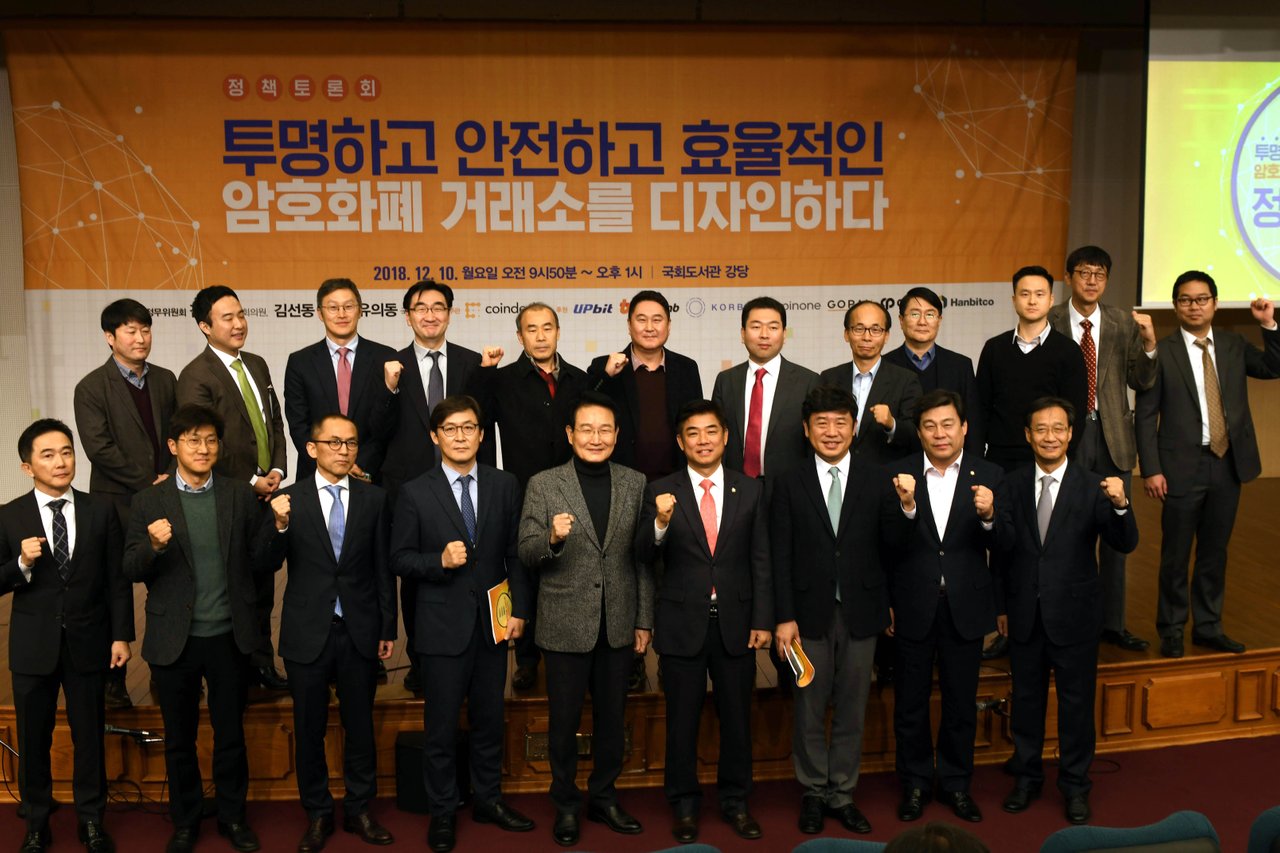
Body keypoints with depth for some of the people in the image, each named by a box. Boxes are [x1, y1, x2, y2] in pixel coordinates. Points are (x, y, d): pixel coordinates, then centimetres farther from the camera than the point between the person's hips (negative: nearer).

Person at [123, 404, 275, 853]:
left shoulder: (241, 495, 2)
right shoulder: (149, 501, 0)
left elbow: (261, 562, 0)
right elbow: (131, 571, -3)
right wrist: (154, 546, -24)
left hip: (229, 638, 0)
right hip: (174, 640, 0)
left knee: (230, 734, 13)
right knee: (179, 739, 13)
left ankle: (232, 815, 30)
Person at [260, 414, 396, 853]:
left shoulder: (373, 499, 2)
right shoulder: (290, 499, -2)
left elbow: (383, 568, 4)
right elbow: (270, 564, -7)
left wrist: (388, 628, 4)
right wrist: (280, 525, -26)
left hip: (360, 631, 1)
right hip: (308, 632, -1)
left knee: (360, 725, 11)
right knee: (309, 729, 10)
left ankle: (359, 810, 25)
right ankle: (318, 815, 25)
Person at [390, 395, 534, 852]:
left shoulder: (505, 485, 3)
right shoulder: (415, 493, -3)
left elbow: (516, 553, 6)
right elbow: (400, 558, -1)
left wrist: (518, 608, 0)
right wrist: (439, 561, -19)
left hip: (492, 620, 2)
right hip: (443, 624, -2)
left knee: (489, 719, 13)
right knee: (442, 724, 5)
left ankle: (489, 798, 30)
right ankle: (442, 813, 19)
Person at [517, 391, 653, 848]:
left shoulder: (635, 484, 3)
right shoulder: (543, 485, -4)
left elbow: (643, 557, 6)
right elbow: (526, 554, -5)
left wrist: (644, 619, 5)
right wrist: (552, 537, -27)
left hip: (618, 624, 2)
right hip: (566, 625, -2)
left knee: (611, 716, 14)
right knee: (564, 720, 8)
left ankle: (604, 798, 31)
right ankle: (566, 805, 25)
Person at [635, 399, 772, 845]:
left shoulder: (750, 490, 3)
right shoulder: (661, 491, -3)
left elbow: (761, 560, 3)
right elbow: (644, 556, -9)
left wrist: (762, 620, -2)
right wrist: (660, 522, -29)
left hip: (735, 622, 2)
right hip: (683, 623, -1)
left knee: (737, 716, 12)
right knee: (682, 719, 9)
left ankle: (735, 801, 28)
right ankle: (684, 805, 24)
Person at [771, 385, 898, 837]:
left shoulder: (876, 481, 0)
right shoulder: (789, 485, -1)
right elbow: (781, 557, -2)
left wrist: (906, 505, -29)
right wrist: (783, 617, -7)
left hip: (860, 612, 1)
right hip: (811, 612, -1)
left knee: (852, 710, 11)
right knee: (810, 709, 9)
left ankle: (841, 794, 24)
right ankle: (814, 794, 25)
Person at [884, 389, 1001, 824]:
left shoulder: (988, 476, -2)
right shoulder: (899, 475, -4)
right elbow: (888, 546, -9)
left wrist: (988, 516, -29)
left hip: (965, 605, 1)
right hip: (914, 606, -1)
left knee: (962, 701, 14)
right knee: (911, 700, 11)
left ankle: (956, 783, 31)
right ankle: (915, 783, 28)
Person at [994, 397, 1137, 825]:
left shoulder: (1093, 486, -8)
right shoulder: (1011, 485, -2)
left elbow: (1125, 544, -17)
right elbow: (1004, 544, -12)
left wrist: (1120, 506, -36)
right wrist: (989, 517, -33)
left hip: (1074, 616, -2)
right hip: (1025, 615, 2)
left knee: (1076, 702, 11)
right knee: (1026, 698, 17)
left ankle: (1075, 785, 29)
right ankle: (1027, 777, 35)